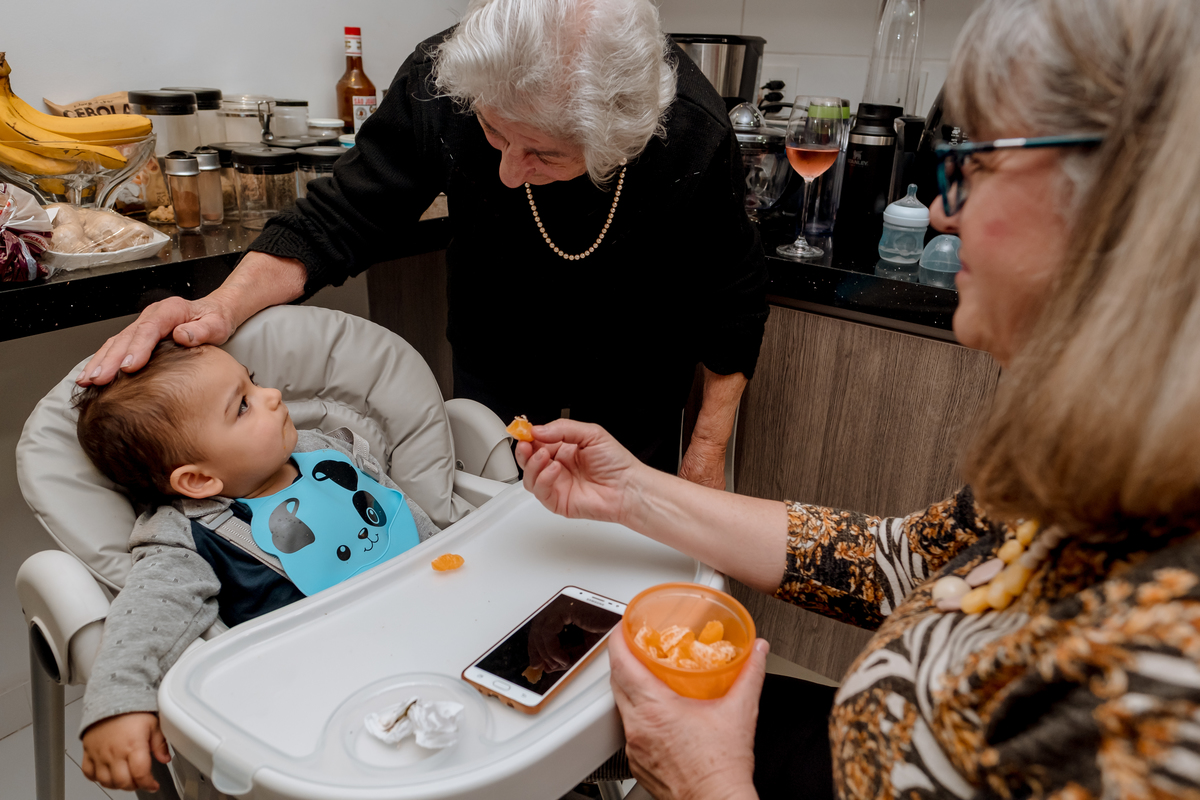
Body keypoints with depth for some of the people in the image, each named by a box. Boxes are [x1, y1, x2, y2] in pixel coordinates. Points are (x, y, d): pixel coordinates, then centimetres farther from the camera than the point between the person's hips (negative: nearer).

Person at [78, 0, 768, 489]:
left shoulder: (695, 134, -32)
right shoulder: (441, 81, -30)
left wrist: (709, 447, -11)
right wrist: (226, 304, -36)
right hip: (496, 356, 1)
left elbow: (734, 299, -15)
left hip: (634, 377, -1)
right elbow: (342, 219, -18)